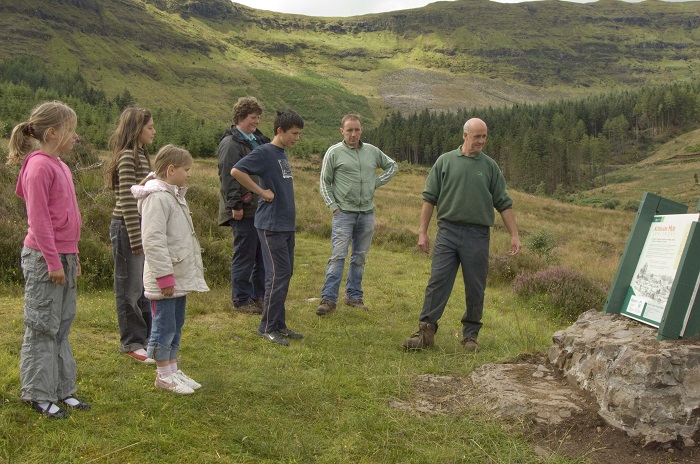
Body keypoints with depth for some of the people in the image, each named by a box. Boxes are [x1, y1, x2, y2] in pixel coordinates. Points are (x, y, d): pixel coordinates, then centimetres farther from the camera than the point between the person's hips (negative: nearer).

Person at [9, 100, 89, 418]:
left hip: (63, 257, 9)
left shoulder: (59, 166, 13)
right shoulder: (39, 167, -15)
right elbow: (38, 219, -18)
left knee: (62, 326, 14)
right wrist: (53, 262, -18)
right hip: (43, 259, -9)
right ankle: (39, 395, 12)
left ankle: (62, 388, 23)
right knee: (42, 327, 1)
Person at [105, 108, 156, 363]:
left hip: (142, 226, 9)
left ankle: (148, 335, 28)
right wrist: (136, 239, -19)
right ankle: (132, 342, 13)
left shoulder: (140, 155, 13)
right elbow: (127, 202, -20)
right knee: (130, 288, 2)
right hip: (127, 227, -9)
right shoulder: (127, 157, -16)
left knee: (146, 285, 16)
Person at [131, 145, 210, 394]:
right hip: (164, 279, -10)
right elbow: (153, 241, -23)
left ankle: (172, 369, 29)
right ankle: (163, 375, 14)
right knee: (164, 327, 2)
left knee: (176, 326, 17)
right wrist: (165, 277, -22)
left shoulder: (174, 194, 14)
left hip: (180, 276, 10)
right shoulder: (157, 197, -18)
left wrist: (192, 270, 23)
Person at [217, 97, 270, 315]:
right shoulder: (231, 143, -11)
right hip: (244, 210, -9)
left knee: (262, 255, 14)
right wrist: (235, 206, -20)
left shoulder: (258, 140, 17)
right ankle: (241, 300, 10)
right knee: (244, 256, -1)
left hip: (261, 207, 9)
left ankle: (259, 295, 25)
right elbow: (228, 177, -17)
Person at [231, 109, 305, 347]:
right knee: (278, 275, -6)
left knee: (285, 274, 12)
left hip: (287, 224, 9)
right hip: (271, 225, -9)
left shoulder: (282, 153, 14)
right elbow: (236, 171, -23)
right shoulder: (264, 152, -12)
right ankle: (267, 327, 5)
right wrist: (261, 191, -19)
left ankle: (279, 324, 21)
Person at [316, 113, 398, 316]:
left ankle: (354, 296, 20)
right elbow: (324, 183, 1)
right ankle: (328, 299, -8)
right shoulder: (334, 152, -2)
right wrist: (333, 207, -7)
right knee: (338, 256, -10)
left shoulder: (372, 151, 8)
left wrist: (377, 182, 8)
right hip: (343, 212, -4)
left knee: (360, 257, 10)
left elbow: (392, 166, 22)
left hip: (367, 212, 4)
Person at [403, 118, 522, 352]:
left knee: (475, 288, 6)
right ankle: (426, 330, 1)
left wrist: (514, 235, 3)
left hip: (477, 235, 1)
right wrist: (423, 232, 1)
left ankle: (470, 335, 18)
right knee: (437, 282, -4)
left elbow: (504, 204, 9)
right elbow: (429, 199, 6)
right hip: (447, 231, -1)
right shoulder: (445, 161, 6)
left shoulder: (490, 167, 8)